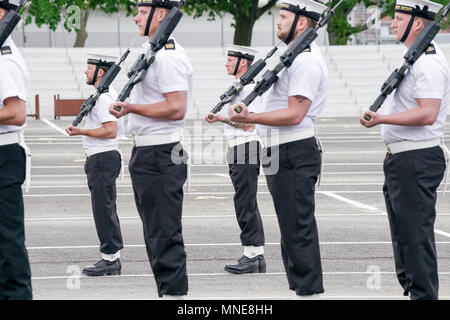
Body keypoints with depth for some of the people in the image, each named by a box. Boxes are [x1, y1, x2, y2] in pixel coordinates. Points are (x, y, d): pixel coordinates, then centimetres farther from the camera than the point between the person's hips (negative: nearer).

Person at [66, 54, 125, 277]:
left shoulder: (103, 97, -16)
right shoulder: (108, 92, 16)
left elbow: (110, 131, -24)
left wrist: (80, 132, -20)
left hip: (103, 158, -11)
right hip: (101, 157, 11)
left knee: (103, 209, -9)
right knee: (105, 209, 13)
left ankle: (110, 258, -7)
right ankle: (112, 258, 16)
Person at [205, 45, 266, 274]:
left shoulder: (249, 87, -13)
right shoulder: (237, 86, 19)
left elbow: (249, 123, -20)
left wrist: (222, 118, -16)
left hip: (246, 150, -11)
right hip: (237, 152, 11)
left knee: (245, 205, -11)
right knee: (247, 205, 10)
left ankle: (251, 256, -11)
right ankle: (258, 256, 13)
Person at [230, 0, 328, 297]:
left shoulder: (307, 61, -15)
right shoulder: (297, 56, 19)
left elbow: (294, 114, -23)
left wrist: (250, 118, -27)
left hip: (294, 154, -11)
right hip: (284, 153, 11)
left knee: (298, 229, -9)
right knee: (292, 228, 15)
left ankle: (309, 290, -7)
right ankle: (300, 287, 21)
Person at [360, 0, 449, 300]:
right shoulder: (418, 56, 15)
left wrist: (383, 119, -29)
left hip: (416, 160, -11)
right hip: (401, 159, 11)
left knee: (416, 232, -11)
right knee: (403, 230, 17)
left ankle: (424, 294, -10)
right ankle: (409, 288, 26)